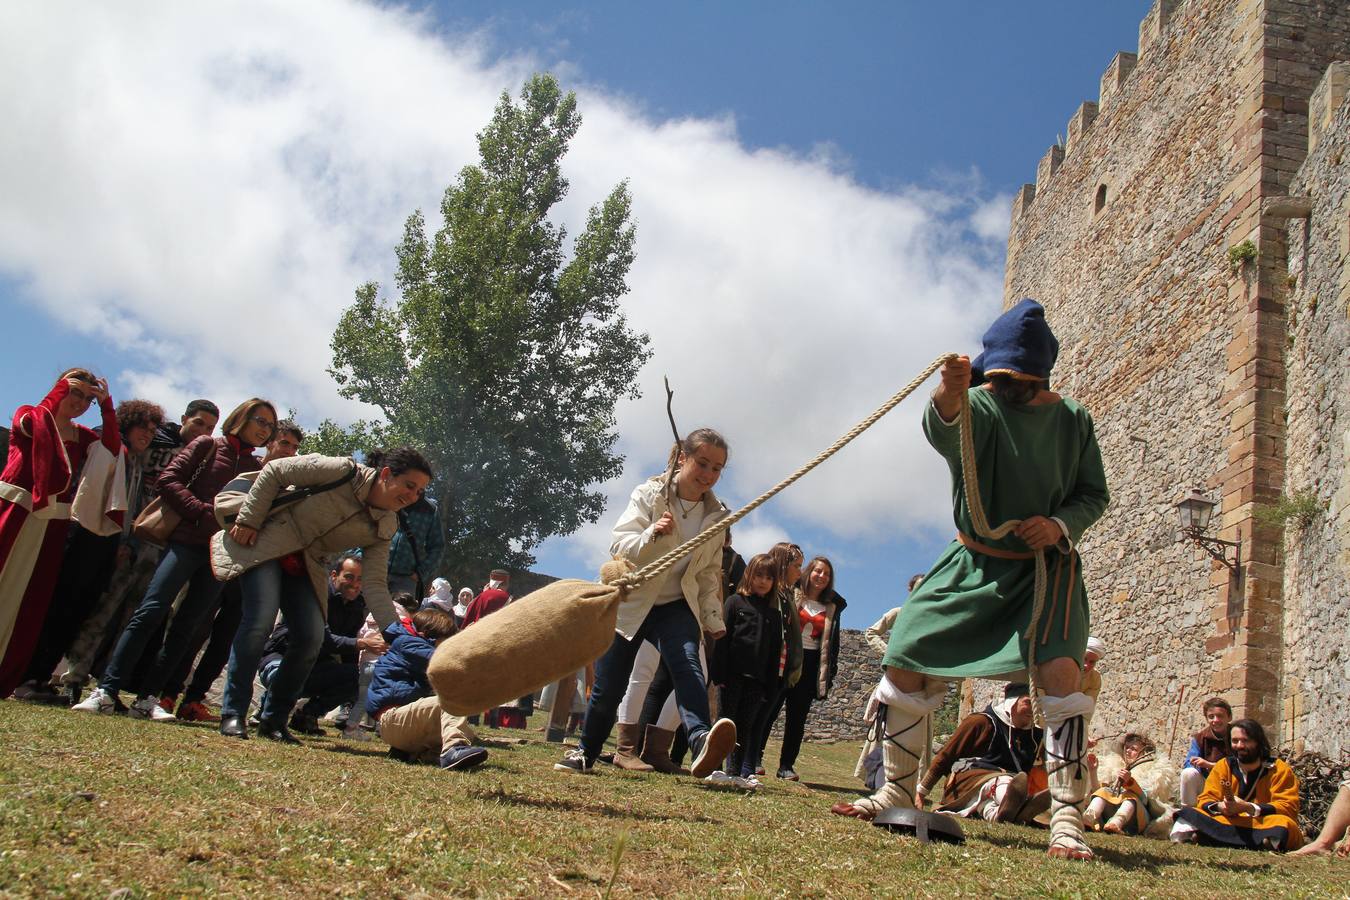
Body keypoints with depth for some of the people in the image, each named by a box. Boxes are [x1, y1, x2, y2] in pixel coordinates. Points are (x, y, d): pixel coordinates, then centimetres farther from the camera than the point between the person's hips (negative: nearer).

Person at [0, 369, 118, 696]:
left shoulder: (82, 436, 14)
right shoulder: (28, 416, 6)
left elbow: (112, 449, -4)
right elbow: (33, 425, -18)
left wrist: (107, 406, -6)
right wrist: (61, 389, -11)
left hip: (51, 524, 4)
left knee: (29, 600, 5)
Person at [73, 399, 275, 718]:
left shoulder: (259, 468, 17)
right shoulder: (208, 446, 8)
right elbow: (169, 480, -1)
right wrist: (205, 513, -9)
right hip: (188, 540, -4)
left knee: (186, 625, 0)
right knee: (151, 611, -14)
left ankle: (148, 698, 2)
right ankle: (106, 691, -14)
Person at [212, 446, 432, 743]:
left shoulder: (384, 528, -3)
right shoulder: (342, 471, -20)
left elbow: (374, 584, -5)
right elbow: (273, 472, -12)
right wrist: (248, 520, -15)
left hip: (304, 568, 6)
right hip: (263, 546, -6)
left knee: (312, 637, -9)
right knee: (260, 620, -23)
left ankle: (273, 719, 6)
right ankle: (233, 713, -10)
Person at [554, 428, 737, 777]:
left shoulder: (716, 516, 1)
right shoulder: (649, 494, -9)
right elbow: (620, 546, -18)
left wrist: (712, 617, 7)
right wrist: (652, 535, -37)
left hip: (676, 607, 1)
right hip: (630, 603, -1)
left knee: (688, 665, -28)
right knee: (608, 686, 4)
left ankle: (701, 743, -49)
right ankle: (586, 752, 29)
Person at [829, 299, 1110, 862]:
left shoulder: (1072, 420, -5)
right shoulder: (977, 404, -13)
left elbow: (1094, 495, 4)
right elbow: (943, 431, -38)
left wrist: (1060, 525, -18)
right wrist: (947, 398, -62)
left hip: (1047, 567, 0)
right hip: (975, 563, 1)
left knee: (1060, 669, -24)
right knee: (904, 663, -4)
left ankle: (1066, 819, -16)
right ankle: (898, 791, 16)